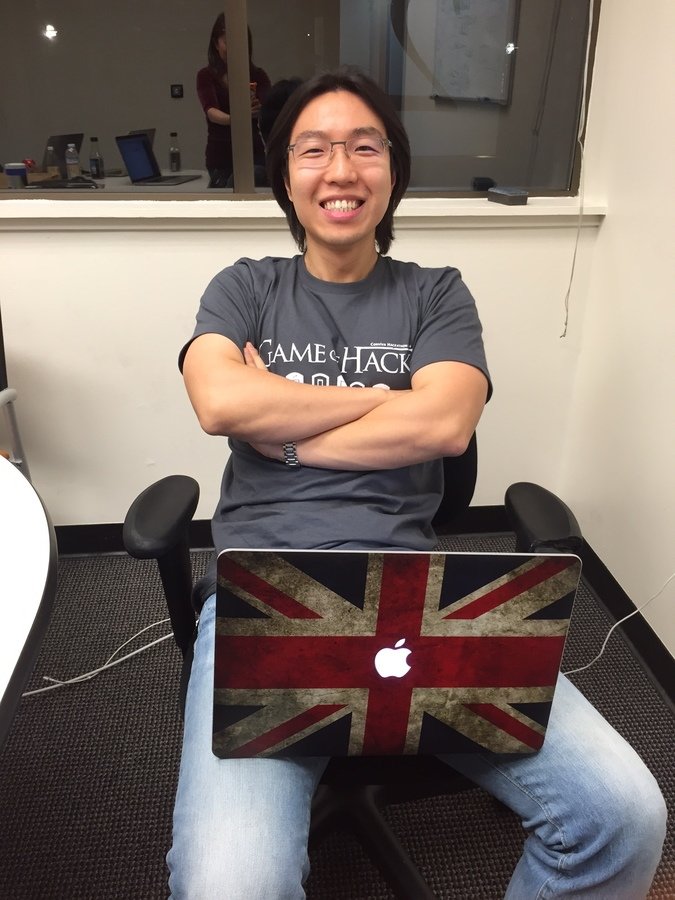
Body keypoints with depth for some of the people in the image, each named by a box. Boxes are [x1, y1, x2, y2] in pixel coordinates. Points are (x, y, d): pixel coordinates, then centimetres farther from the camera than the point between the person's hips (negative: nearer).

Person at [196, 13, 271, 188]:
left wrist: (258, 110, -33)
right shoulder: (206, 75, 1)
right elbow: (211, 111, -17)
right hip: (220, 158, -1)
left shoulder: (258, 75, 6)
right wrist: (232, 119, -38)